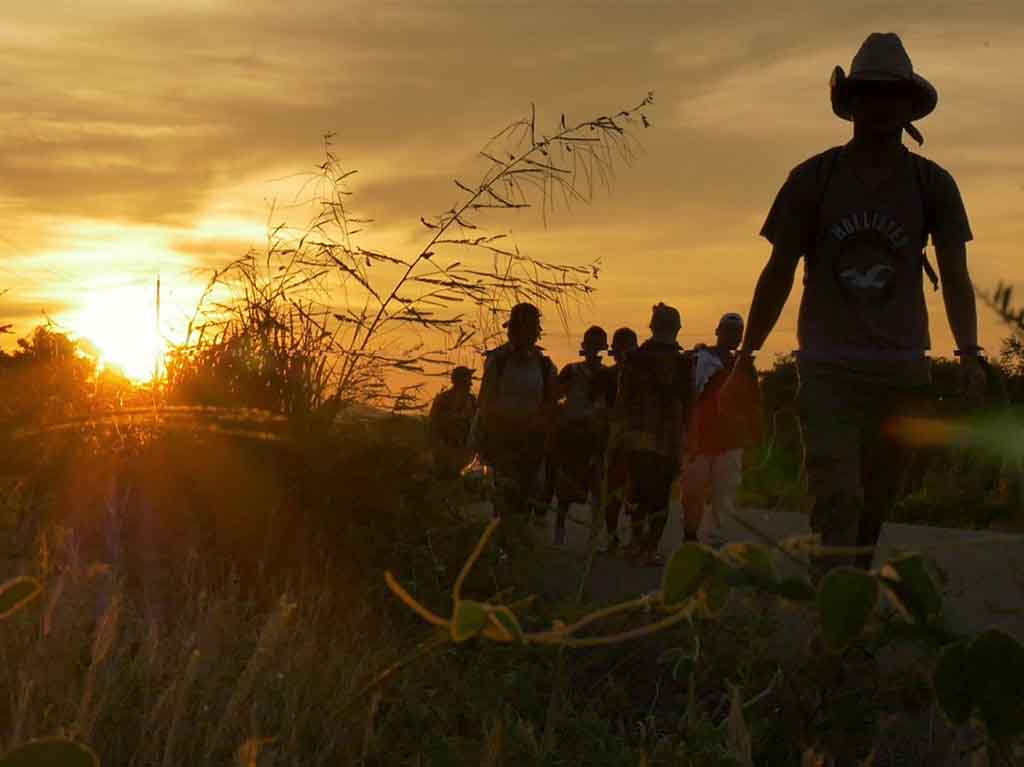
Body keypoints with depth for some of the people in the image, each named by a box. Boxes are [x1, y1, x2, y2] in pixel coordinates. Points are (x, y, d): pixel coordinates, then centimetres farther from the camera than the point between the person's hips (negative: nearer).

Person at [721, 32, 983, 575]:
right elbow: (778, 273, 9)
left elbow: (955, 279, 3)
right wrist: (746, 358, 6)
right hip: (828, 368, -2)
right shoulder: (813, 179, 4)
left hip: (901, 371, 2)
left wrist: (970, 355, -11)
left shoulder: (932, 185, 6)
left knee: (875, 505, 7)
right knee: (837, 498, -15)